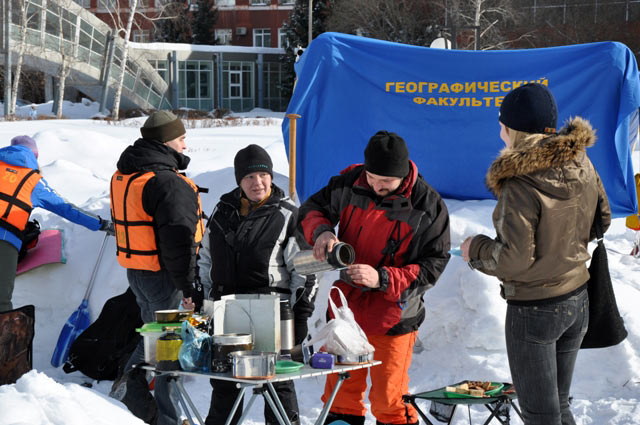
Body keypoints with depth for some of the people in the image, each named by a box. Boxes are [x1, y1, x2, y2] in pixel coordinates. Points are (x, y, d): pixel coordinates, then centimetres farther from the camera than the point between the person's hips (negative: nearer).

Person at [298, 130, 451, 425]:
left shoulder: (428, 206, -15)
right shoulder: (348, 184, -5)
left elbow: (433, 265, -13)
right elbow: (311, 209, 10)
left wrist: (382, 278, -25)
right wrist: (321, 231, -15)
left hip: (392, 318, -4)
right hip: (345, 306, 4)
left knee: (389, 400, 1)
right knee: (340, 394, 15)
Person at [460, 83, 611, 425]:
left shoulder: (520, 185, -25)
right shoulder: (581, 164, -3)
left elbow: (514, 259, -24)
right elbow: (601, 220, 11)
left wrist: (475, 249, -7)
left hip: (534, 310, -7)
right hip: (578, 301, 7)